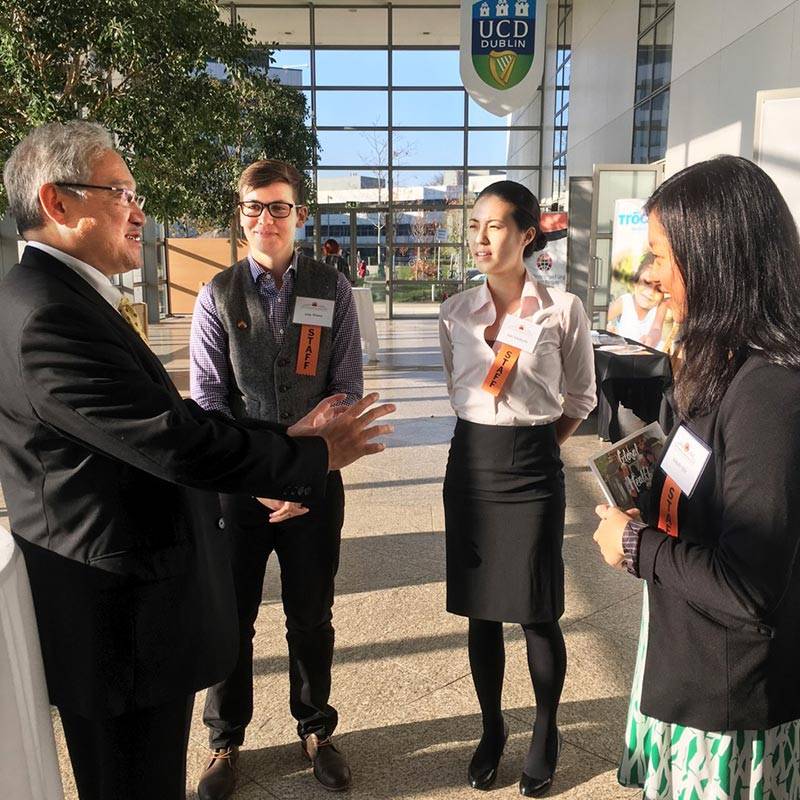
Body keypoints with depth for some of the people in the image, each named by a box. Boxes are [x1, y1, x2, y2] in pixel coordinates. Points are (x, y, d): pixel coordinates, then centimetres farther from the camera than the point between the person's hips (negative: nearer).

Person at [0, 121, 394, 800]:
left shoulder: (66, 299, 9)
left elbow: (172, 421, 7)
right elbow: (177, 442, -27)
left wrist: (285, 437, 0)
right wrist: (316, 455, -14)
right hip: (124, 617, -10)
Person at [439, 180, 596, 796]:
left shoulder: (563, 309, -7)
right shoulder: (456, 312, 3)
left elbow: (579, 399, 5)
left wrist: (534, 445, 7)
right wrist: (492, 438, 11)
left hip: (533, 471, -3)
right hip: (471, 464, 3)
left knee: (538, 613, 6)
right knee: (481, 609, 12)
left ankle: (546, 736, 31)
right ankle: (492, 730, 33)